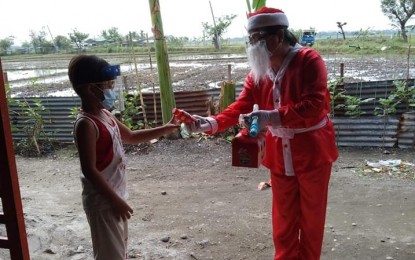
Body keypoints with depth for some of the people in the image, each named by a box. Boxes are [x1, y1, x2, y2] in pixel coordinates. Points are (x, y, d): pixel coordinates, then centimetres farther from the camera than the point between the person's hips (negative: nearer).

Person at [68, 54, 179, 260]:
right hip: (102, 202, -9)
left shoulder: (105, 115, 6)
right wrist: (115, 200, -21)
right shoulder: (86, 124, -22)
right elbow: (90, 170, -24)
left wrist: (164, 130, 15)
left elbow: (131, 136, 20)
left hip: (114, 197, 9)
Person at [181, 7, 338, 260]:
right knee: (283, 219, 13)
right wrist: (210, 123, -21)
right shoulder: (258, 72, 2)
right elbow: (240, 108, -4)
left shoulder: (309, 60, -15)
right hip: (279, 155, 4)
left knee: (311, 216, 13)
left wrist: (271, 117, -36)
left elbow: (314, 105, -26)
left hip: (313, 151, -4)